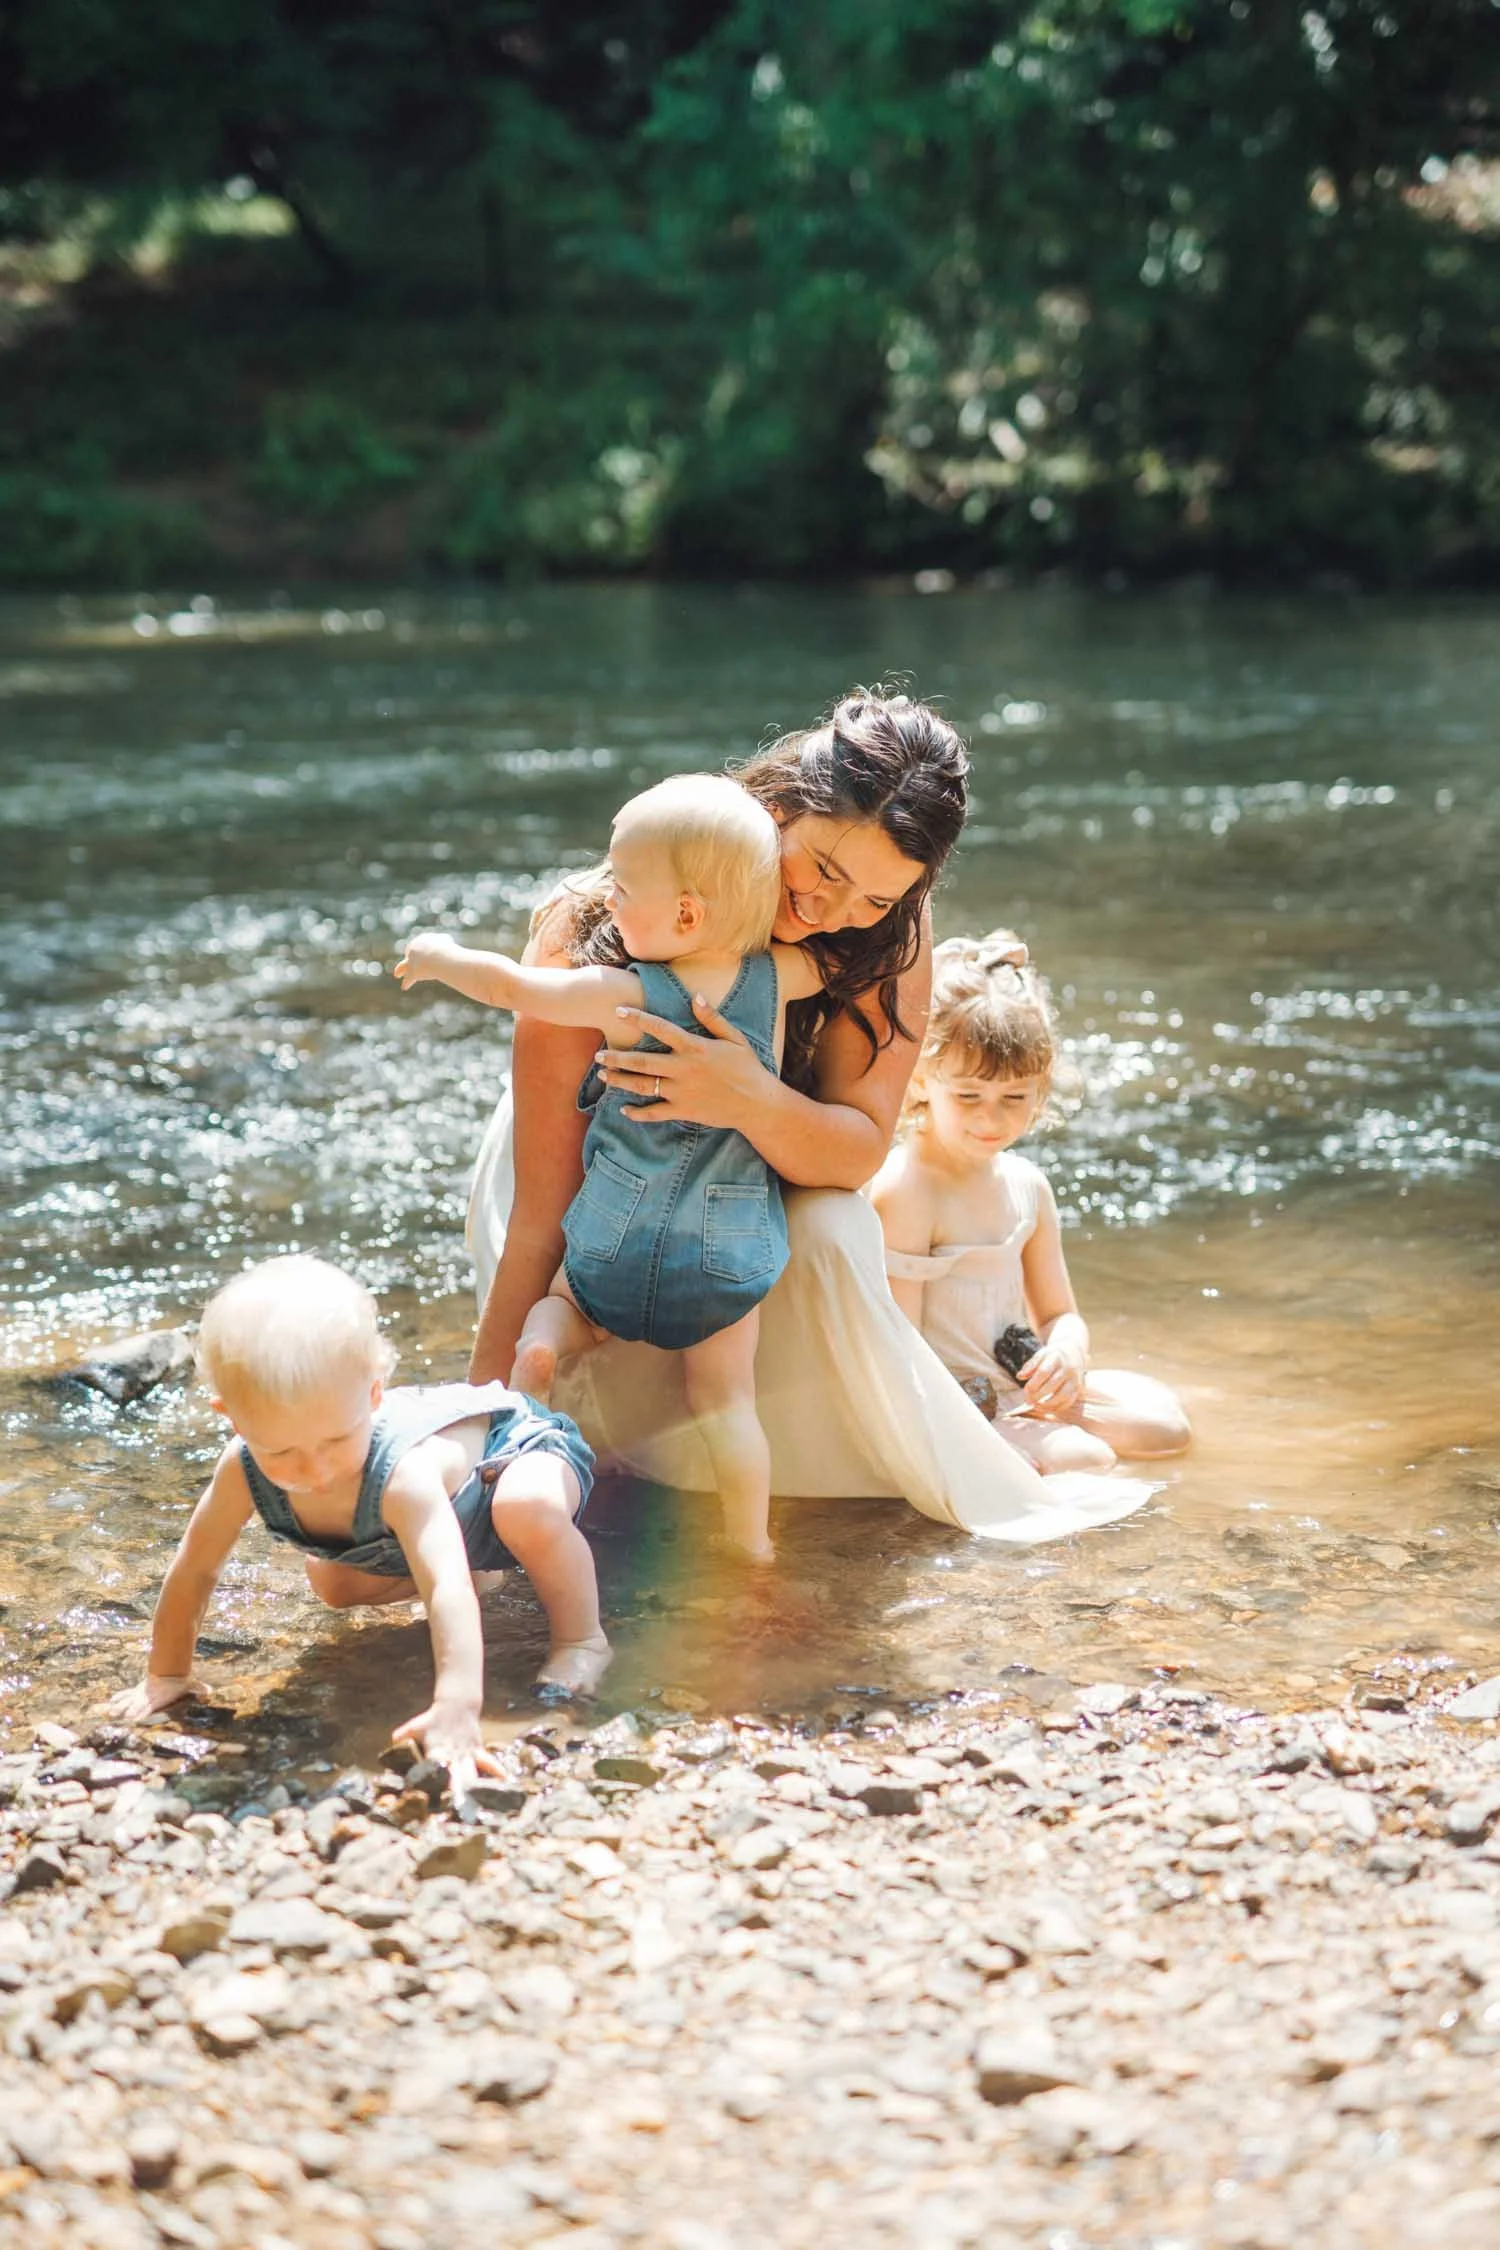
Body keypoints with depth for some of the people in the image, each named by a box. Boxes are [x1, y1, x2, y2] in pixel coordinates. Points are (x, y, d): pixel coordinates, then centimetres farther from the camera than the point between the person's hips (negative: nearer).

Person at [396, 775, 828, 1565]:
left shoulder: (625, 997, -17)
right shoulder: (775, 977, -10)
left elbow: (515, 986, -4)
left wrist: (439, 957, 13)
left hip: (619, 1236, -2)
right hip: (732, 1247, 2)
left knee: (559, 1306, 26)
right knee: (725, 1399, 10)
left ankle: (541, 1346, -4)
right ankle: (751, 1545, 6)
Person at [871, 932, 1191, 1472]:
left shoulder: (1027, 1186, 7)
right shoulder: (904, 1191, -18)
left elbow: (1059, 1313, 13)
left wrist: (1067, 1353, -11)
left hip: (1016, 1384, 8)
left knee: (1165, 1420, 2)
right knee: (1087, 1460, -27)